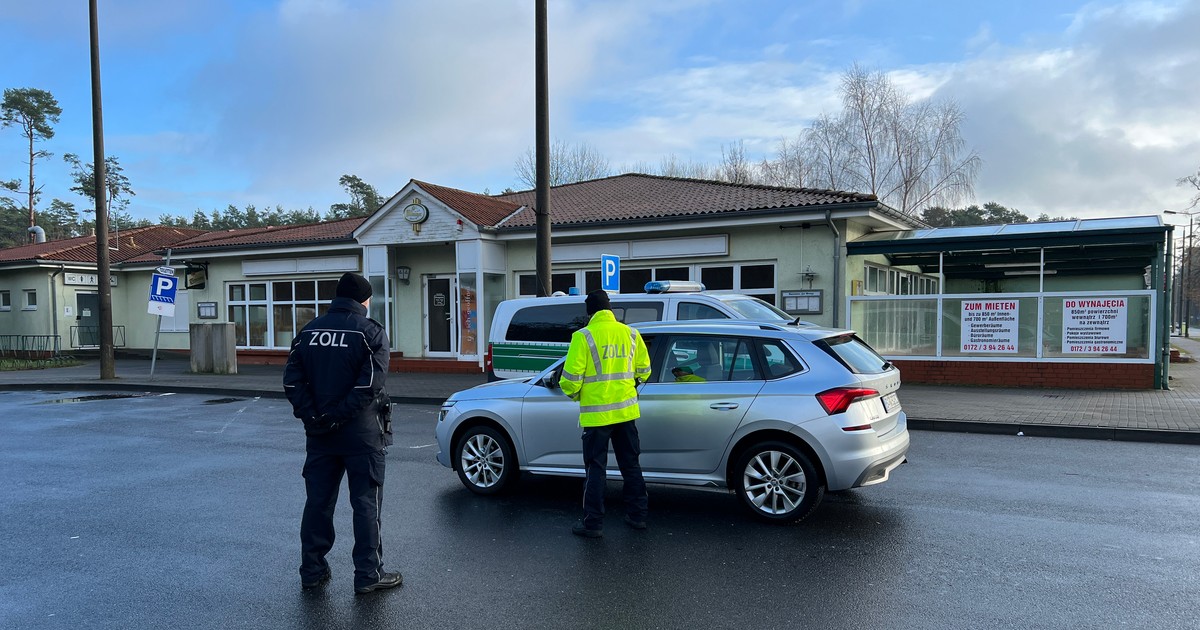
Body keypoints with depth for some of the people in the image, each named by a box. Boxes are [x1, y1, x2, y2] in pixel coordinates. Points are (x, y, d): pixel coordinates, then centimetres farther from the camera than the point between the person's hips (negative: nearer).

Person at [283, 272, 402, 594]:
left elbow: (292, 378, 0)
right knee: (366, 502, 4)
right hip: (361, 431, -5)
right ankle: (368, 574, 9)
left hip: (320, 432, 5)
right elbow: (370, 383, -20)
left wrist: (311, 414, -4)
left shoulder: (309, 331, 8)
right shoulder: (370, 331, -8)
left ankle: (312, 570, 24)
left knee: (318, 501, 15)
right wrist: (341, 415, -16)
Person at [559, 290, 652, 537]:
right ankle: (637, 515, 24)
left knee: (596, 469, 5)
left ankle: (593, 523, 10)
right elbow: (643, 370, 10)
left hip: (596, 413, -5)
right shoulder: (630, 334, 3)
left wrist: (573, 393, 7)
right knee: (631, 465, 16)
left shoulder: (583, 336, -12)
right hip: (626, 410, 5)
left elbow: (571, 377, -14)